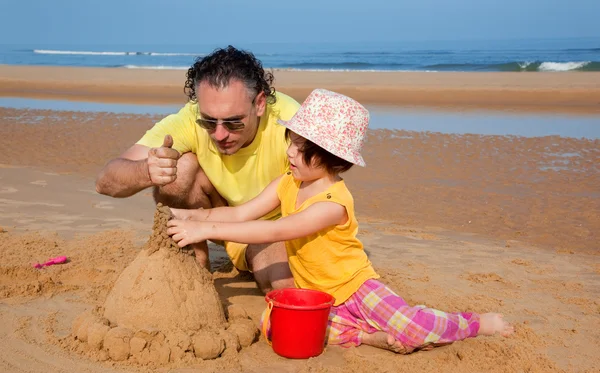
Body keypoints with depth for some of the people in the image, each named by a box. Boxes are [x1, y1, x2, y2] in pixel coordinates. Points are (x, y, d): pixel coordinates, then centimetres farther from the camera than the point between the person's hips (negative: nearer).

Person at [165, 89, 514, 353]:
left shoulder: (334, 202, -27)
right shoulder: (287, 184, -4)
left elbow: (276, 231, -34)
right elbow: (241, 213, -5)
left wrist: (208, 229, -36)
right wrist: (194, 215, -22)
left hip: (355, 287, -6)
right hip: (314, 296, 6)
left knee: (411, 332, -26)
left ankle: (478, 323, 6)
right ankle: (364, 335, -12)